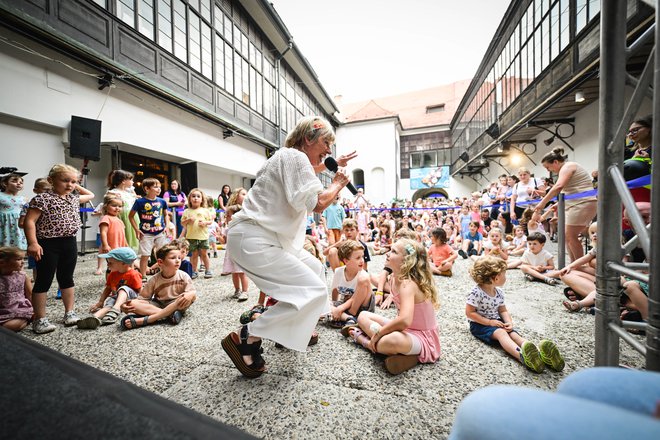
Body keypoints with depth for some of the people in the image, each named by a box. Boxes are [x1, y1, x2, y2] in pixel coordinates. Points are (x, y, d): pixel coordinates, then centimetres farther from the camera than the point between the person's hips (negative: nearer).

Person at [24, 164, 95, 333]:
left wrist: (77, 186, 19)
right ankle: (40, 319, 14)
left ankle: (69, 312, 24)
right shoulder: (42, 198, -10)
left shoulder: (74, 199, 11)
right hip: (49, 244, -6)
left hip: (70, 243, 6)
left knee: (67, 278, 14)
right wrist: (33, 243, -22)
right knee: (44, 281, 2)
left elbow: (91, 195, 32)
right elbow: (30, 221, -15)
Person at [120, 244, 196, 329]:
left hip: (176, 305, -2)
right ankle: (170, 314, -32)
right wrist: (127, 304, -23)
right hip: (158, 305, 2)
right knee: (132, 304, -20)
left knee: (191, 296, -34)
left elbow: (193, 292, -12)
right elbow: (143, 298, -3)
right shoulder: (154, 280, -5)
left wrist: (190, 294, -36)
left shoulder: (183, 276, -9)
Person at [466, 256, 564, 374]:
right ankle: (522, 356, -57)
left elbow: (503, 310, 11)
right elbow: (469, 313, -19)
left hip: (496, 321, 7)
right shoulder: (476, 292, -20)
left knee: (513, 332, -20)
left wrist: (509, 322, -9)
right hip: (480, 324, -7)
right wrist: (489, 322, -21)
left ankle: (540, 352, -44)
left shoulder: (499, 292, 6)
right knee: (501, 333, -32)